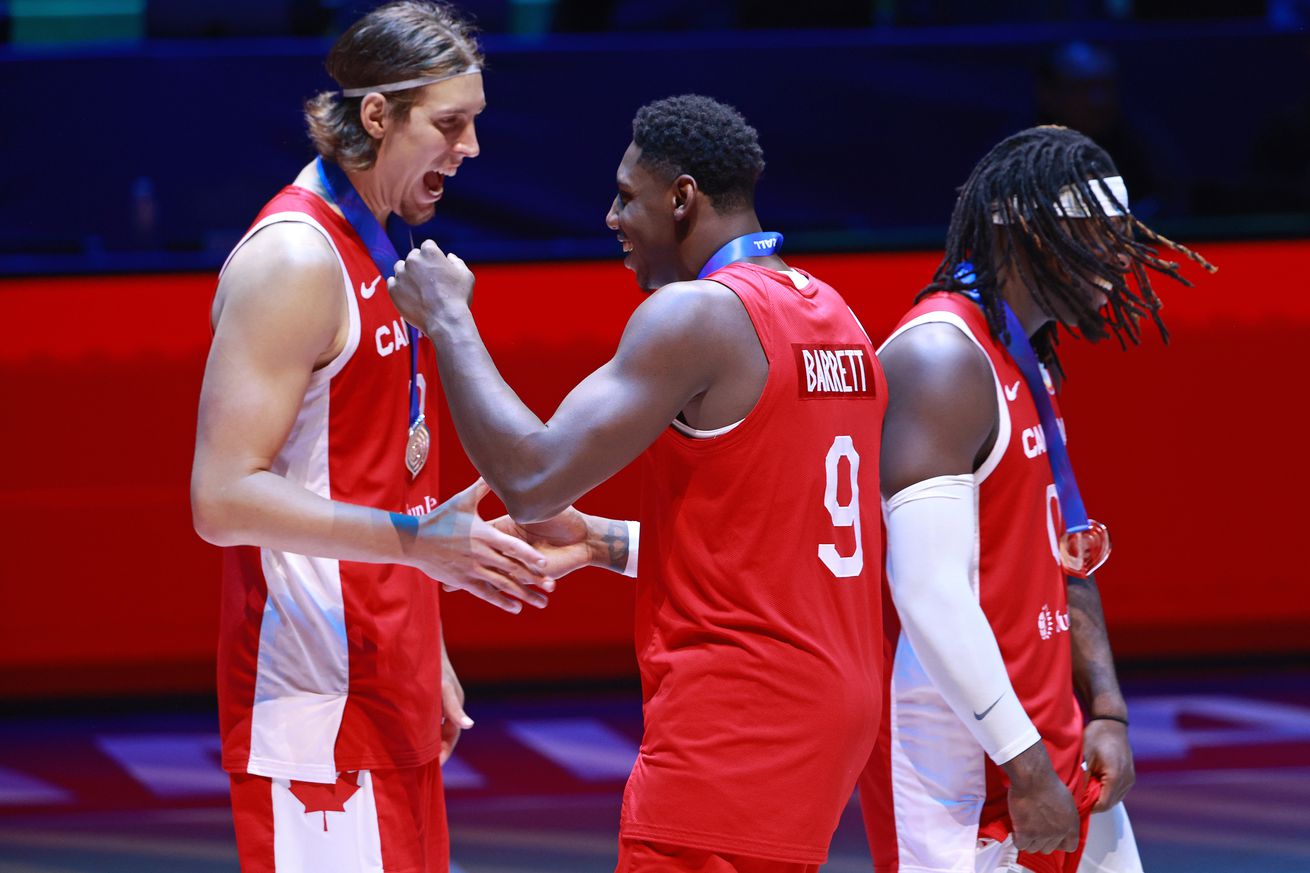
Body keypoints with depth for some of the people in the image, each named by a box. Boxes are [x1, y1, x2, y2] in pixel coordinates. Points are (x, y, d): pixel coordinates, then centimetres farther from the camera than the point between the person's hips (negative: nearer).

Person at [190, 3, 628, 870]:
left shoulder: (378, 256, 16)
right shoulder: (293, 260, -14)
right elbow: (225, 497, -21)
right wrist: (417, 541, -28)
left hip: (388, 695, 9)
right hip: (319, 713, -9)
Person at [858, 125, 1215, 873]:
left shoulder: (1029, 366, 15)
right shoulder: (942, 360, -16)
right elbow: (931, 595, -23)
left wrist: (1107, 712, 7)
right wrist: (1025, 765, -21)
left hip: (1049, 748, 10)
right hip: (963, 767, -10)